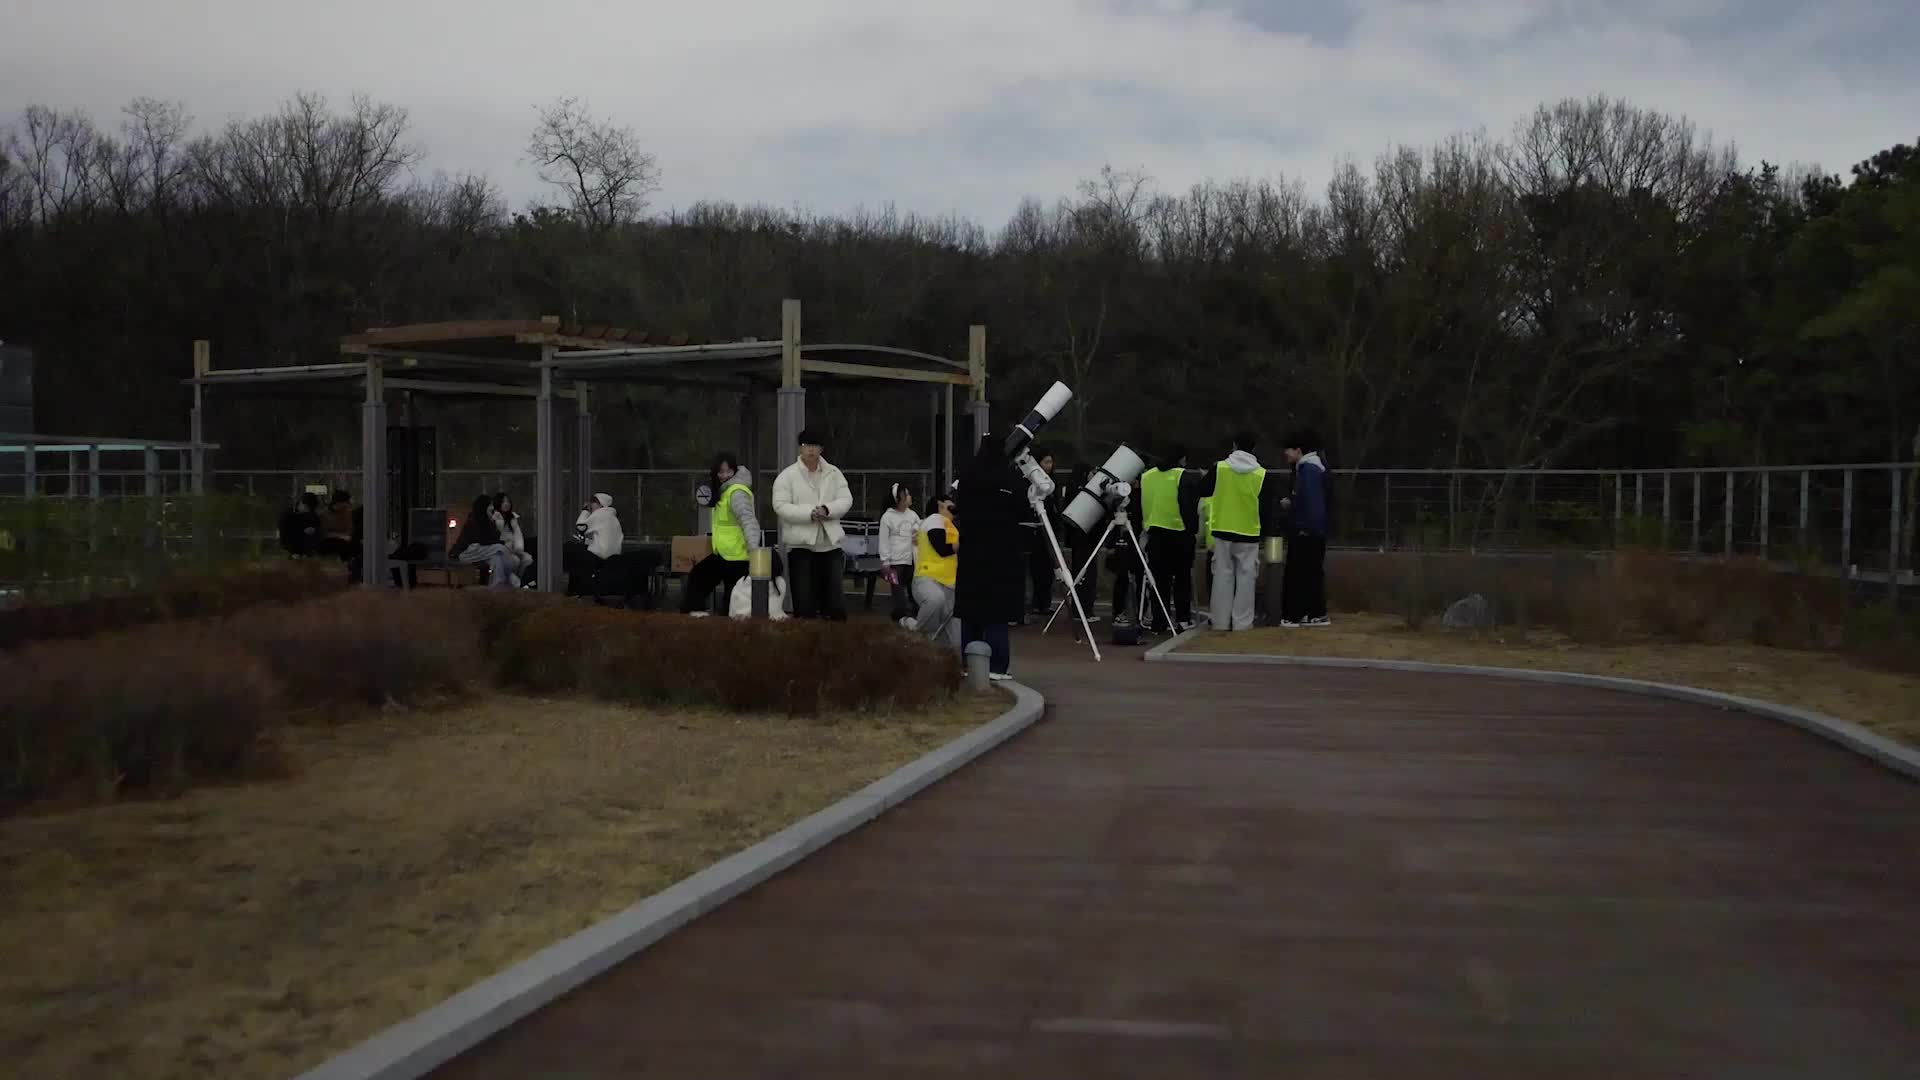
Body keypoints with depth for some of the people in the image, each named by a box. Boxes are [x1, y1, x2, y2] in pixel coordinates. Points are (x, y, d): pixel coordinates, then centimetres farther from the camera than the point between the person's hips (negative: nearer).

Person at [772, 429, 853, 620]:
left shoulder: (834, 473, 8)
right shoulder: (787, 475, -2)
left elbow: (846, 500, 2)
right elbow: (781, 507, -11)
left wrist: (827, 510, -18)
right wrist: (810, 513, -21)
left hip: (830, 542, 3)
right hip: (801, 543, -3)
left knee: (834, 597, 6)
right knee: (804, 598, -1)